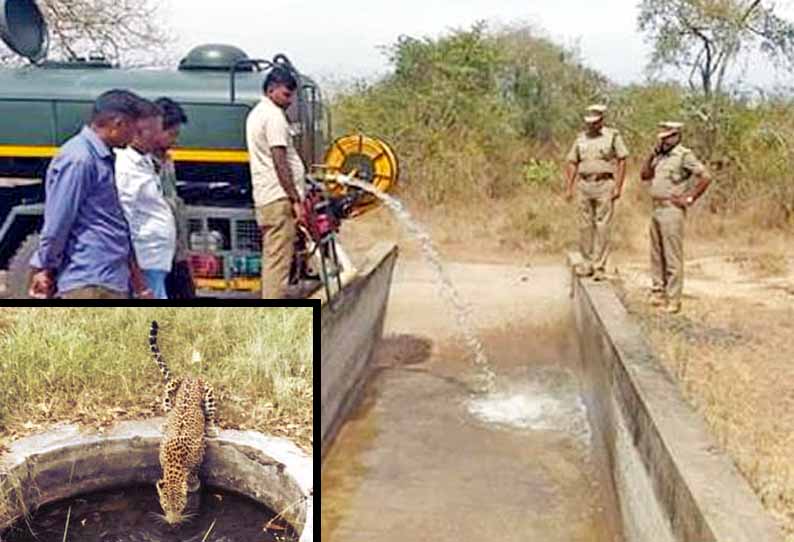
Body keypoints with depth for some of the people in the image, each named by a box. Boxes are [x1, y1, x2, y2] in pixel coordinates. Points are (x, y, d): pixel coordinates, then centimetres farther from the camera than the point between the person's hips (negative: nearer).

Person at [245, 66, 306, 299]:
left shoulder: (256, 113, 20)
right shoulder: (274, 116, -11)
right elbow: (280, 162, -17)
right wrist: (295, 199, -16)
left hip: (264, 197, 10)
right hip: (279, 197, -10)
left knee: (272, 258, 13)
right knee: (279, 260, -9)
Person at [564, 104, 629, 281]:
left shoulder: (613, 135, 1)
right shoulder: (581, 138, 12)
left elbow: (622, 161, -1)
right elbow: (573, 164, 13)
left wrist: (618, 187, -8)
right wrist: (569, 188, 6)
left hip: (604, 185, -4)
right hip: (584, 185, 4)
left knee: (602, 228, -4)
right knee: (585, 226, 5)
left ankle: (599, 267, -1)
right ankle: (587, 263, 14)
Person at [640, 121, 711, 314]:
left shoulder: (684, 155, -8)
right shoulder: (661, 156, 15)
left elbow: (705, 178, -13)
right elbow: (644, 175, 17)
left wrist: (689, 199, -11)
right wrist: (653, 154, 7)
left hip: (672, 210, -8)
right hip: (656, 209, 8)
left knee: (672, 257, -6)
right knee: (657, 255, 13)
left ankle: (673, 299, -2)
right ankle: (658, 293, 22)